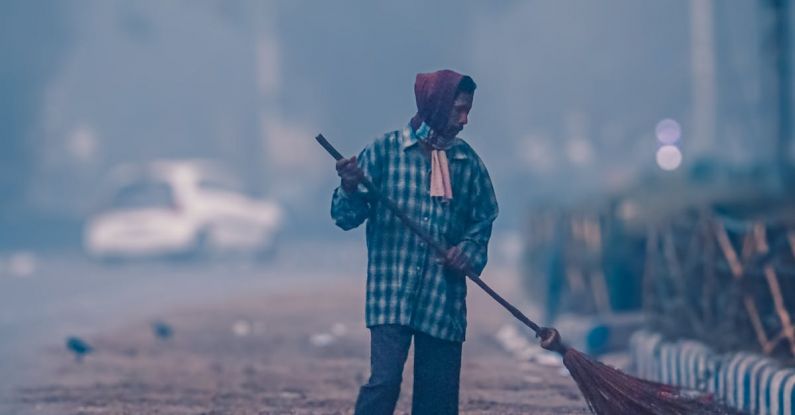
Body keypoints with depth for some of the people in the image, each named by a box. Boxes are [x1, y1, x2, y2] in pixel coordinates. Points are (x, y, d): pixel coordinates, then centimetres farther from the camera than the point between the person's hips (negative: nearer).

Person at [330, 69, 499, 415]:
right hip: (391, 292, -3)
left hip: (444, 297, 3)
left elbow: (483, 219, 17)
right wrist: (350, 188, -22)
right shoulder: (385, 149, -1)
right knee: (385, 379, -17)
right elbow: (347, 217, -1)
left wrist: (469, 251, -3)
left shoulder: (468, 161, 7)